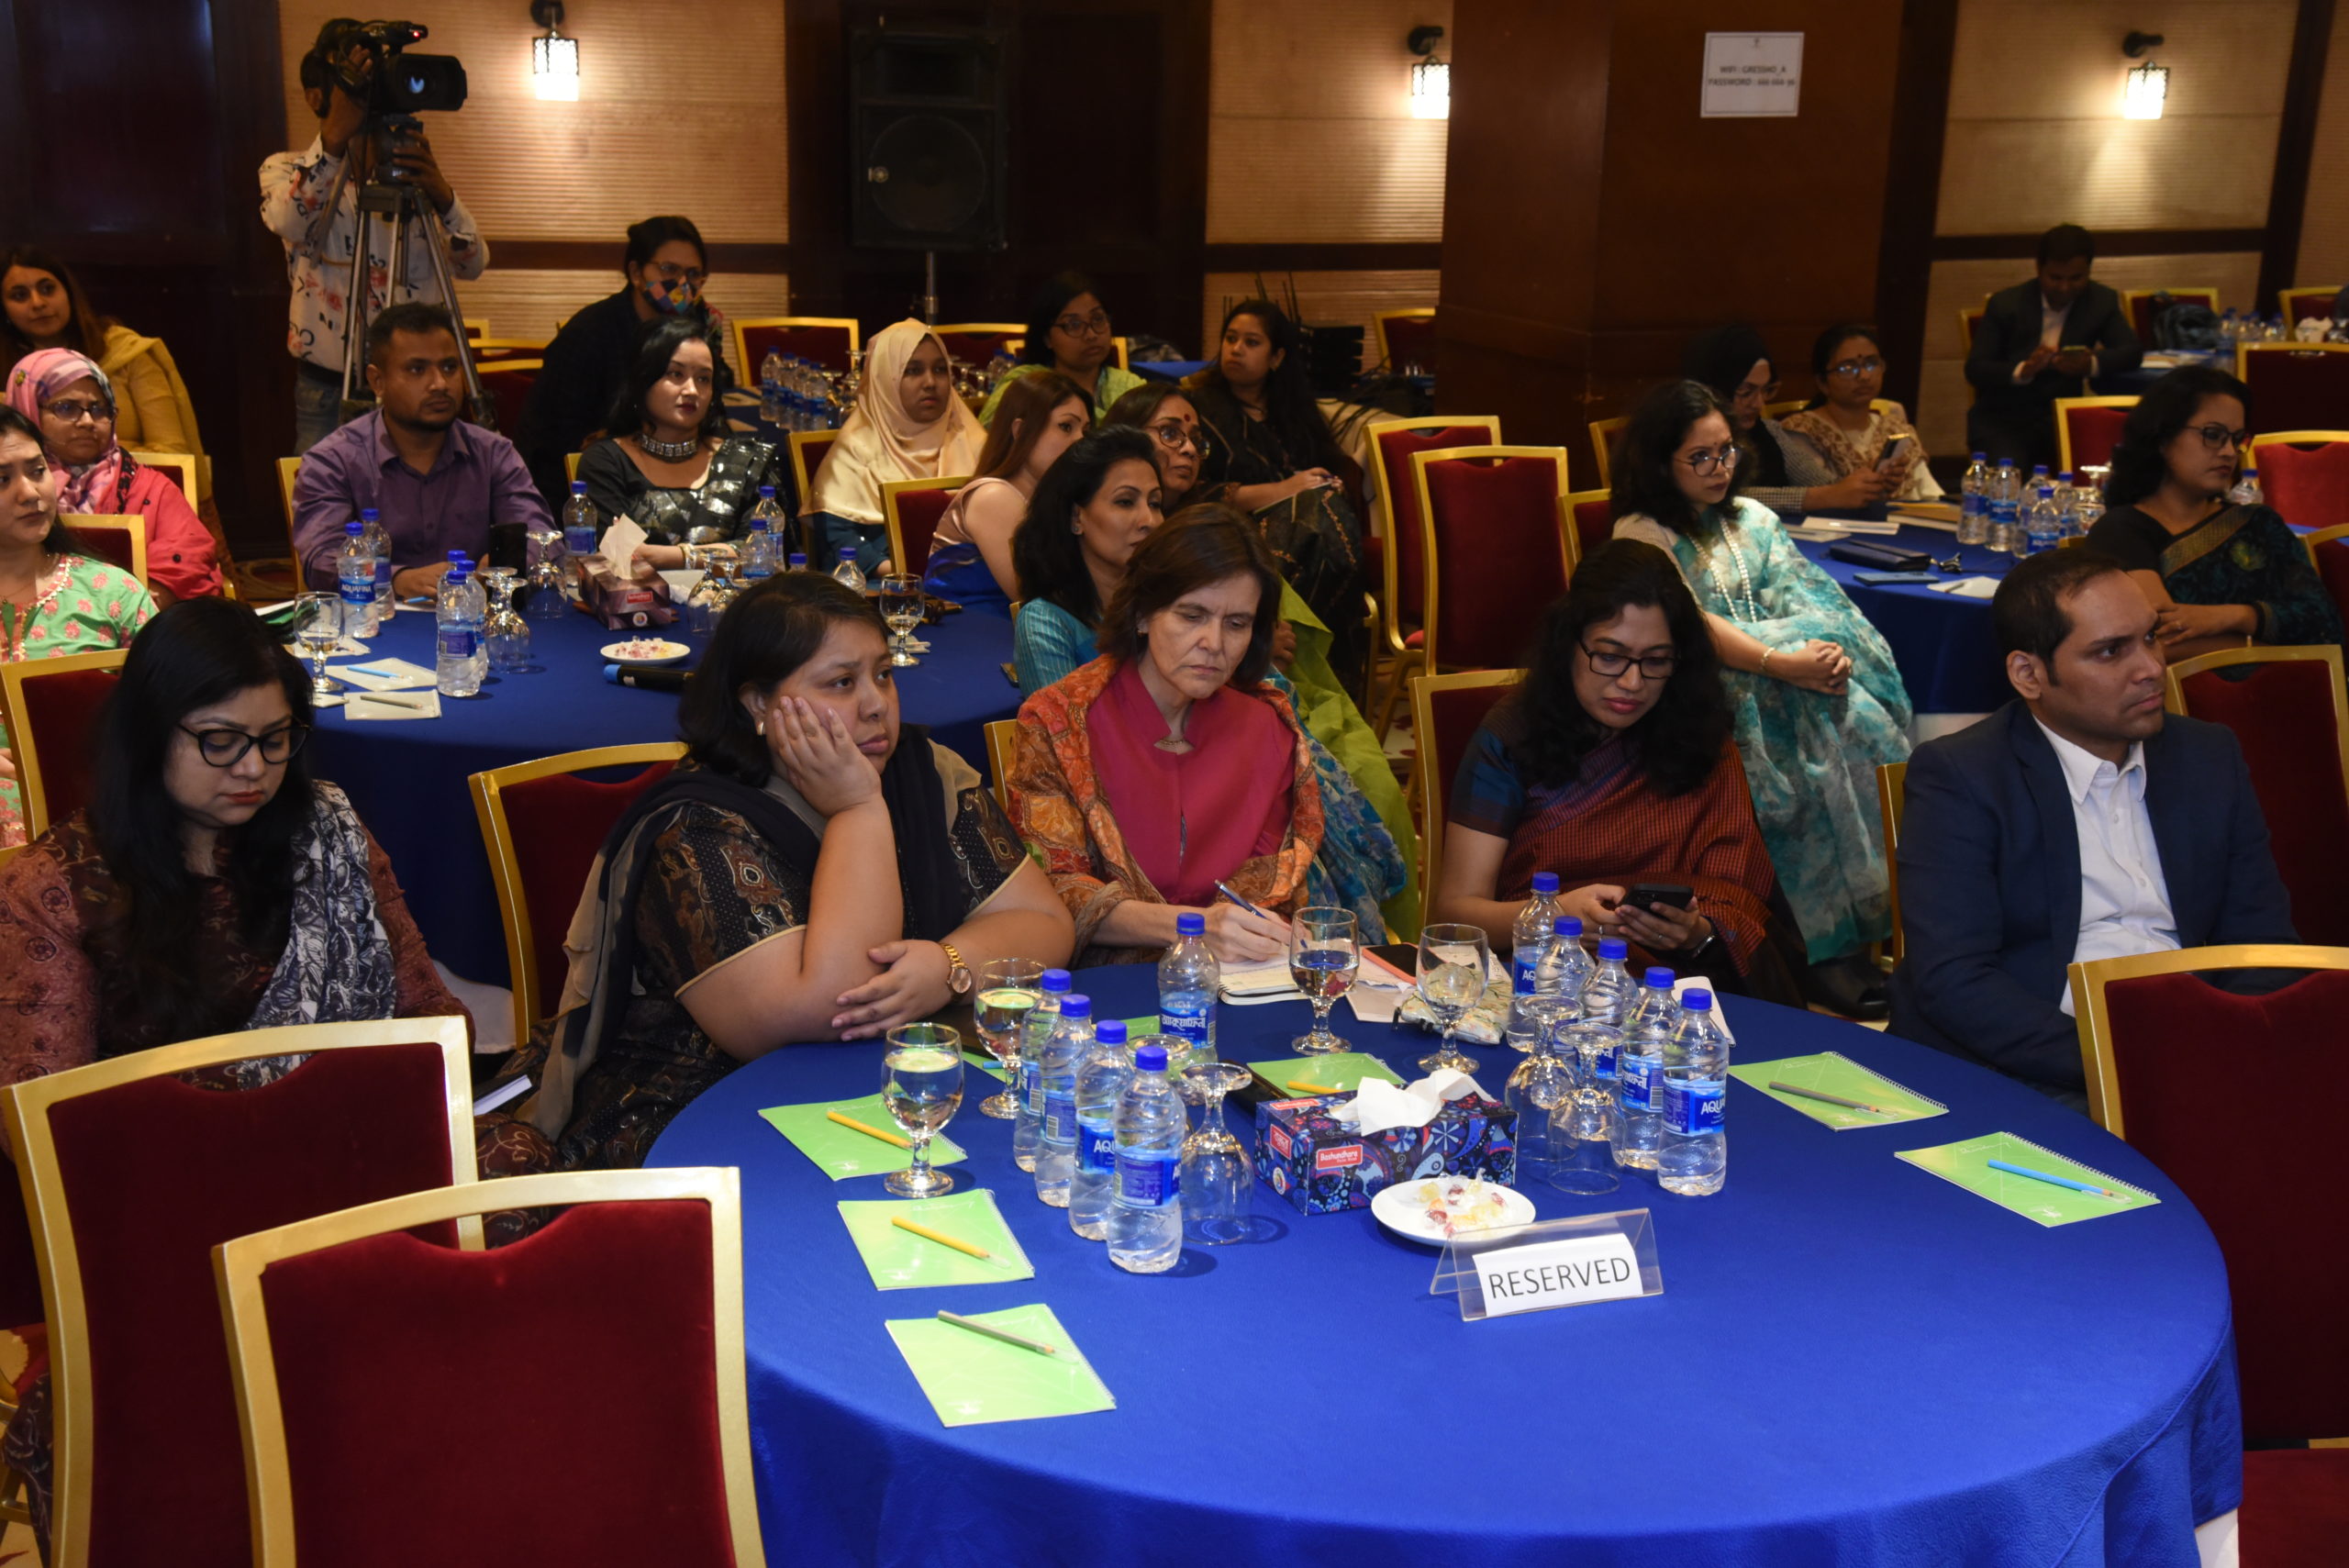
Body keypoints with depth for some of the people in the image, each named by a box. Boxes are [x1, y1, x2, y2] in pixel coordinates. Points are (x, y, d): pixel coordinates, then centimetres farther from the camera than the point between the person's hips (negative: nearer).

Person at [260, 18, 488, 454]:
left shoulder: (413, 171, 10)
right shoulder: (285, 170, 4)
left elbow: (472, 265, -4)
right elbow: (287, 222, -21)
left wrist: (441, 195, -22)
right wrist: (336, 137, -30)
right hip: (327, 389, -2)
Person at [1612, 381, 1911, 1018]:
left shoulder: (1753, 520, 21)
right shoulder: (1641, 534, 1)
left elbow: (1803, 601, 10)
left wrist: (1833, 653, -14)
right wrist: (1780, 663, -24)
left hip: (1794, 661, 6)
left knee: (1860, 722, -26)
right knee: (1814, 732, -31)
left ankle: (1870, 909, -25)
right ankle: (1823, 947, -30)